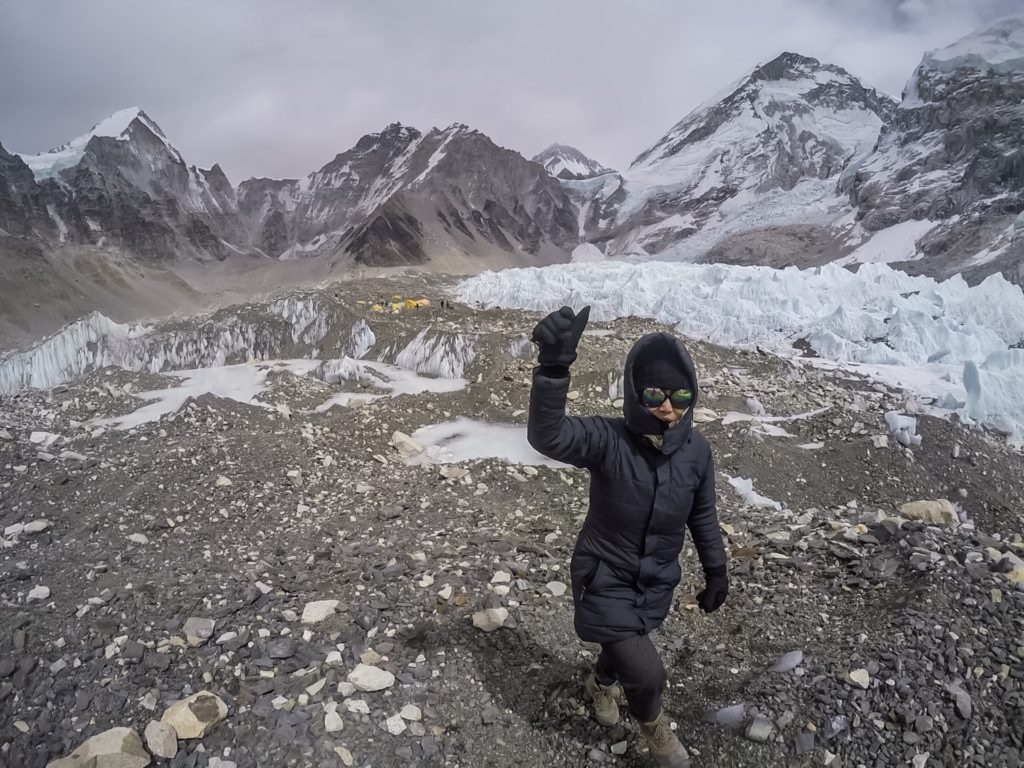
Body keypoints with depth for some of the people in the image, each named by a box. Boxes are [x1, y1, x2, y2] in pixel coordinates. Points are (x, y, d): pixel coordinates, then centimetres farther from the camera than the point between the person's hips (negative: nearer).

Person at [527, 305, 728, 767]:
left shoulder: (696, 450, -13)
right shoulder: (608, 440, -27)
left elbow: (702, 513, 3)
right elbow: (547, 435, -46)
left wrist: (716, 572, 12)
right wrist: (553, 367, -62)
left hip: (656, 583, 4)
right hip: (606, 579, -4)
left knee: (625, 645, 26)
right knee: (647, 673, -7)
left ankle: (601, 684, 64)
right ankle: (652, 722, 31)